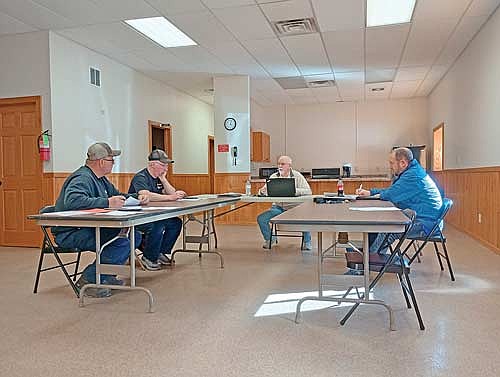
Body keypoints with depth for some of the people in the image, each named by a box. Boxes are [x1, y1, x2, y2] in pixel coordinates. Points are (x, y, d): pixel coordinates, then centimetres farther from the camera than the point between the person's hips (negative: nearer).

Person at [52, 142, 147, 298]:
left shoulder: (101, 179, 15)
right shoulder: (82, 178, -17)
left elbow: (118, 195, 29)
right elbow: (72, 200, -37)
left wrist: (136, 198, 10)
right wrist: (107, 203, -36)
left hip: (91, 228, 10)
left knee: (134, 236, 2)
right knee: (122, 244, -26)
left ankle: (106, 275, 9)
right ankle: (88, 280, -14)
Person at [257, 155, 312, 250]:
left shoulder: (297, 176, -2)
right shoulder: (274, 176, 5)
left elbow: (308, 191, -12)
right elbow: (264, 191, 2)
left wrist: (295, 190, -29)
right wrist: (262, 191, -24)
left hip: (294, 207, -3)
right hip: (278, 207, 3)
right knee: (261, 218, -16)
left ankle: (307, 242, -4)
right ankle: (269, 238, 14)